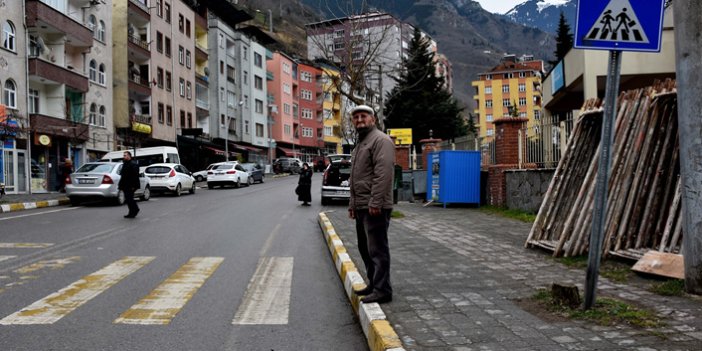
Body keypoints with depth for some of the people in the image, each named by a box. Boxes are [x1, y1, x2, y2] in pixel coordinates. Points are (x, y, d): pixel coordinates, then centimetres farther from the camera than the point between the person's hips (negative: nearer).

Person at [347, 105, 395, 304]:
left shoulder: (380, 140, -9)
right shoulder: (360, 144, 23)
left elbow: (383, 173, -20)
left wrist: (376, 202, -25)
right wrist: (352, 204, 22)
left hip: (374, 207, -10)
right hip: (361, 207, 10)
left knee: (377, 249, -8)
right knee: (365, 248, 15)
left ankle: (382, 290, -3)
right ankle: (373, 284, 25)